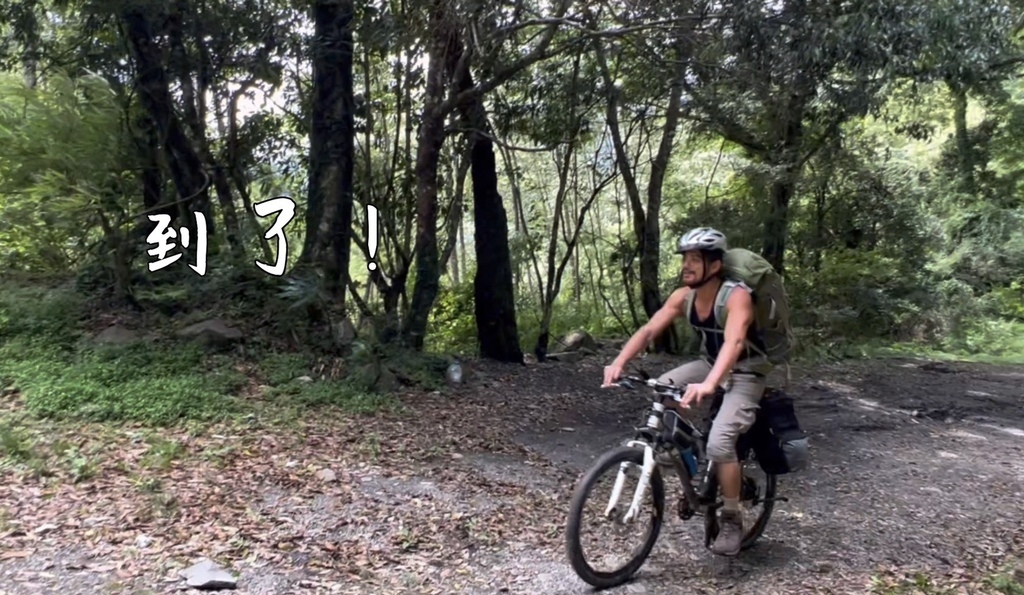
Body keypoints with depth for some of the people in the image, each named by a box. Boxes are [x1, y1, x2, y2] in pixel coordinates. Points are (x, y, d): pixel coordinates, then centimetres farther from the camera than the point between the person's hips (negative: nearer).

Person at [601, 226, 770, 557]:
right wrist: (619, 363, -32)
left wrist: (709, 385, -60)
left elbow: (734, 342, -44)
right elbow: (649, 330, -16)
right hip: (709, 364, 7)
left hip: (745, 374, -7)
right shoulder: (683, 296, -9)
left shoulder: (737, 297, -28)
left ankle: (732, 522, -2)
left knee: (719, 443, -24)